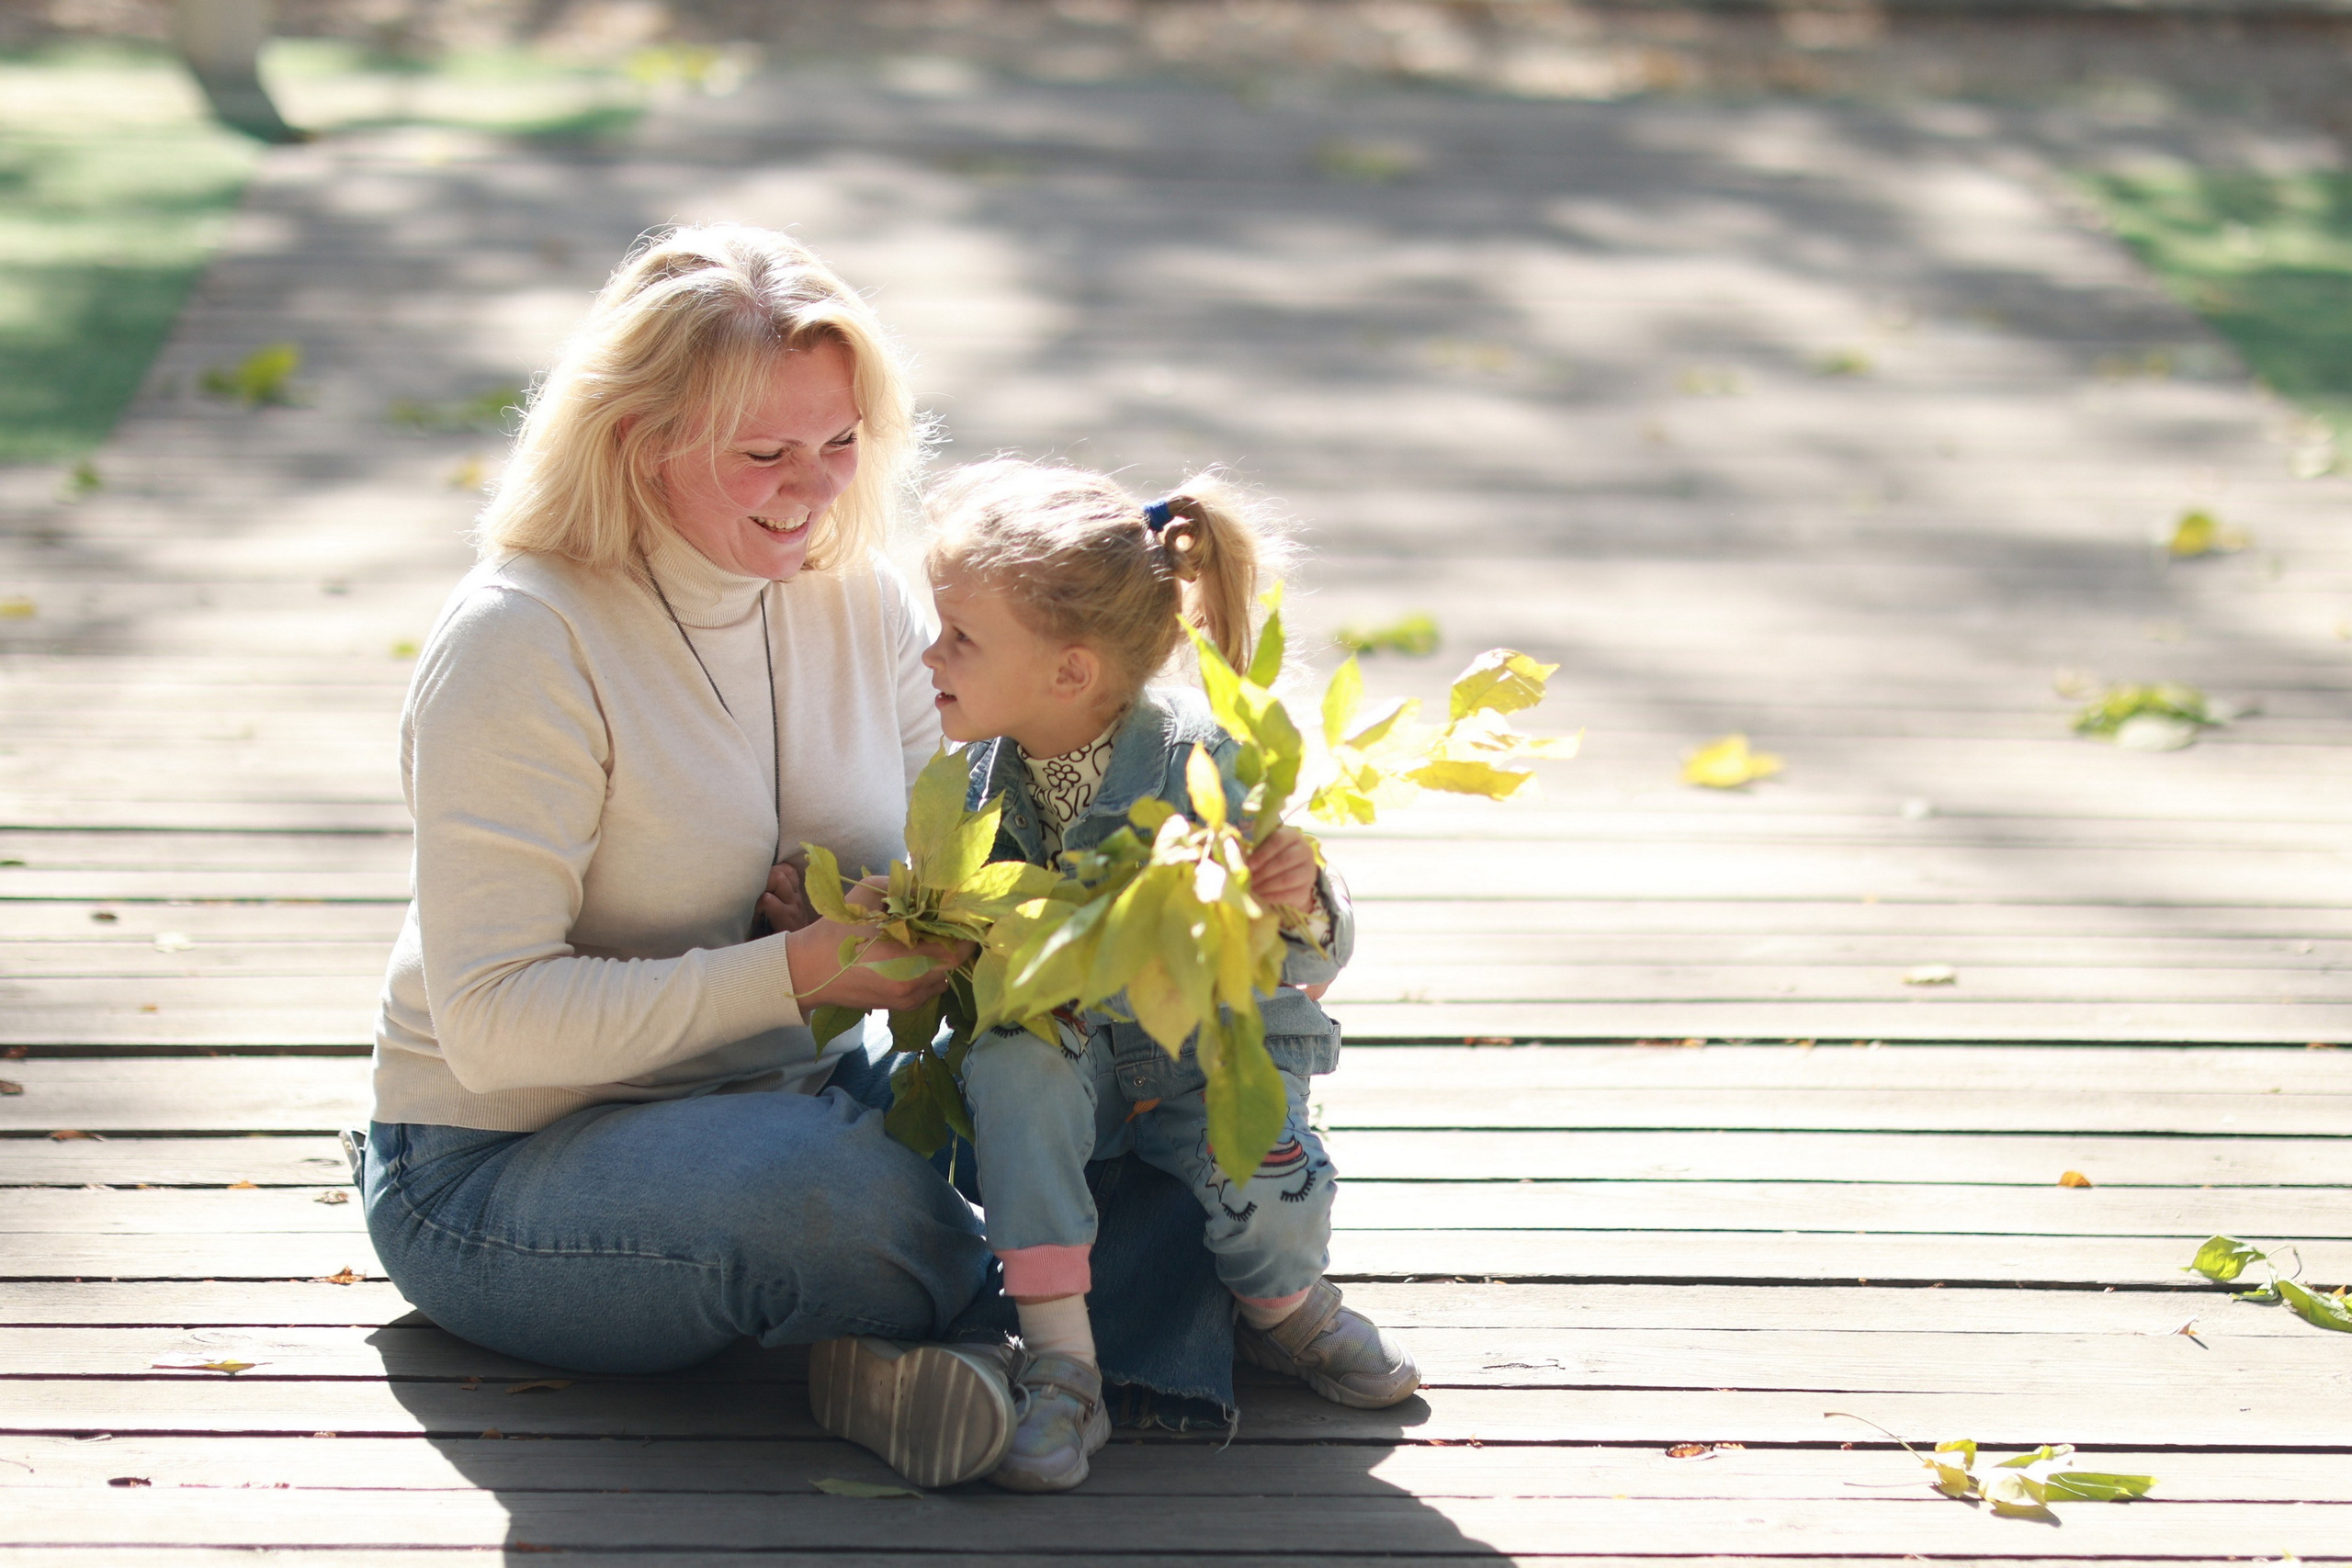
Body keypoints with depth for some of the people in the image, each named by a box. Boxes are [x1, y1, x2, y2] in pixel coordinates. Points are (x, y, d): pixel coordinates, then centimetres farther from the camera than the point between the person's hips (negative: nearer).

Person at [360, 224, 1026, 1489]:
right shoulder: (521, 644, -18)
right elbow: (493, 1023, -22)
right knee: (859, 1199, -36)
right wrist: (796, 971, -28)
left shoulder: (862, 602, 2)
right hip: (498, 1175, -6)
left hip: (780, 1095, 7)